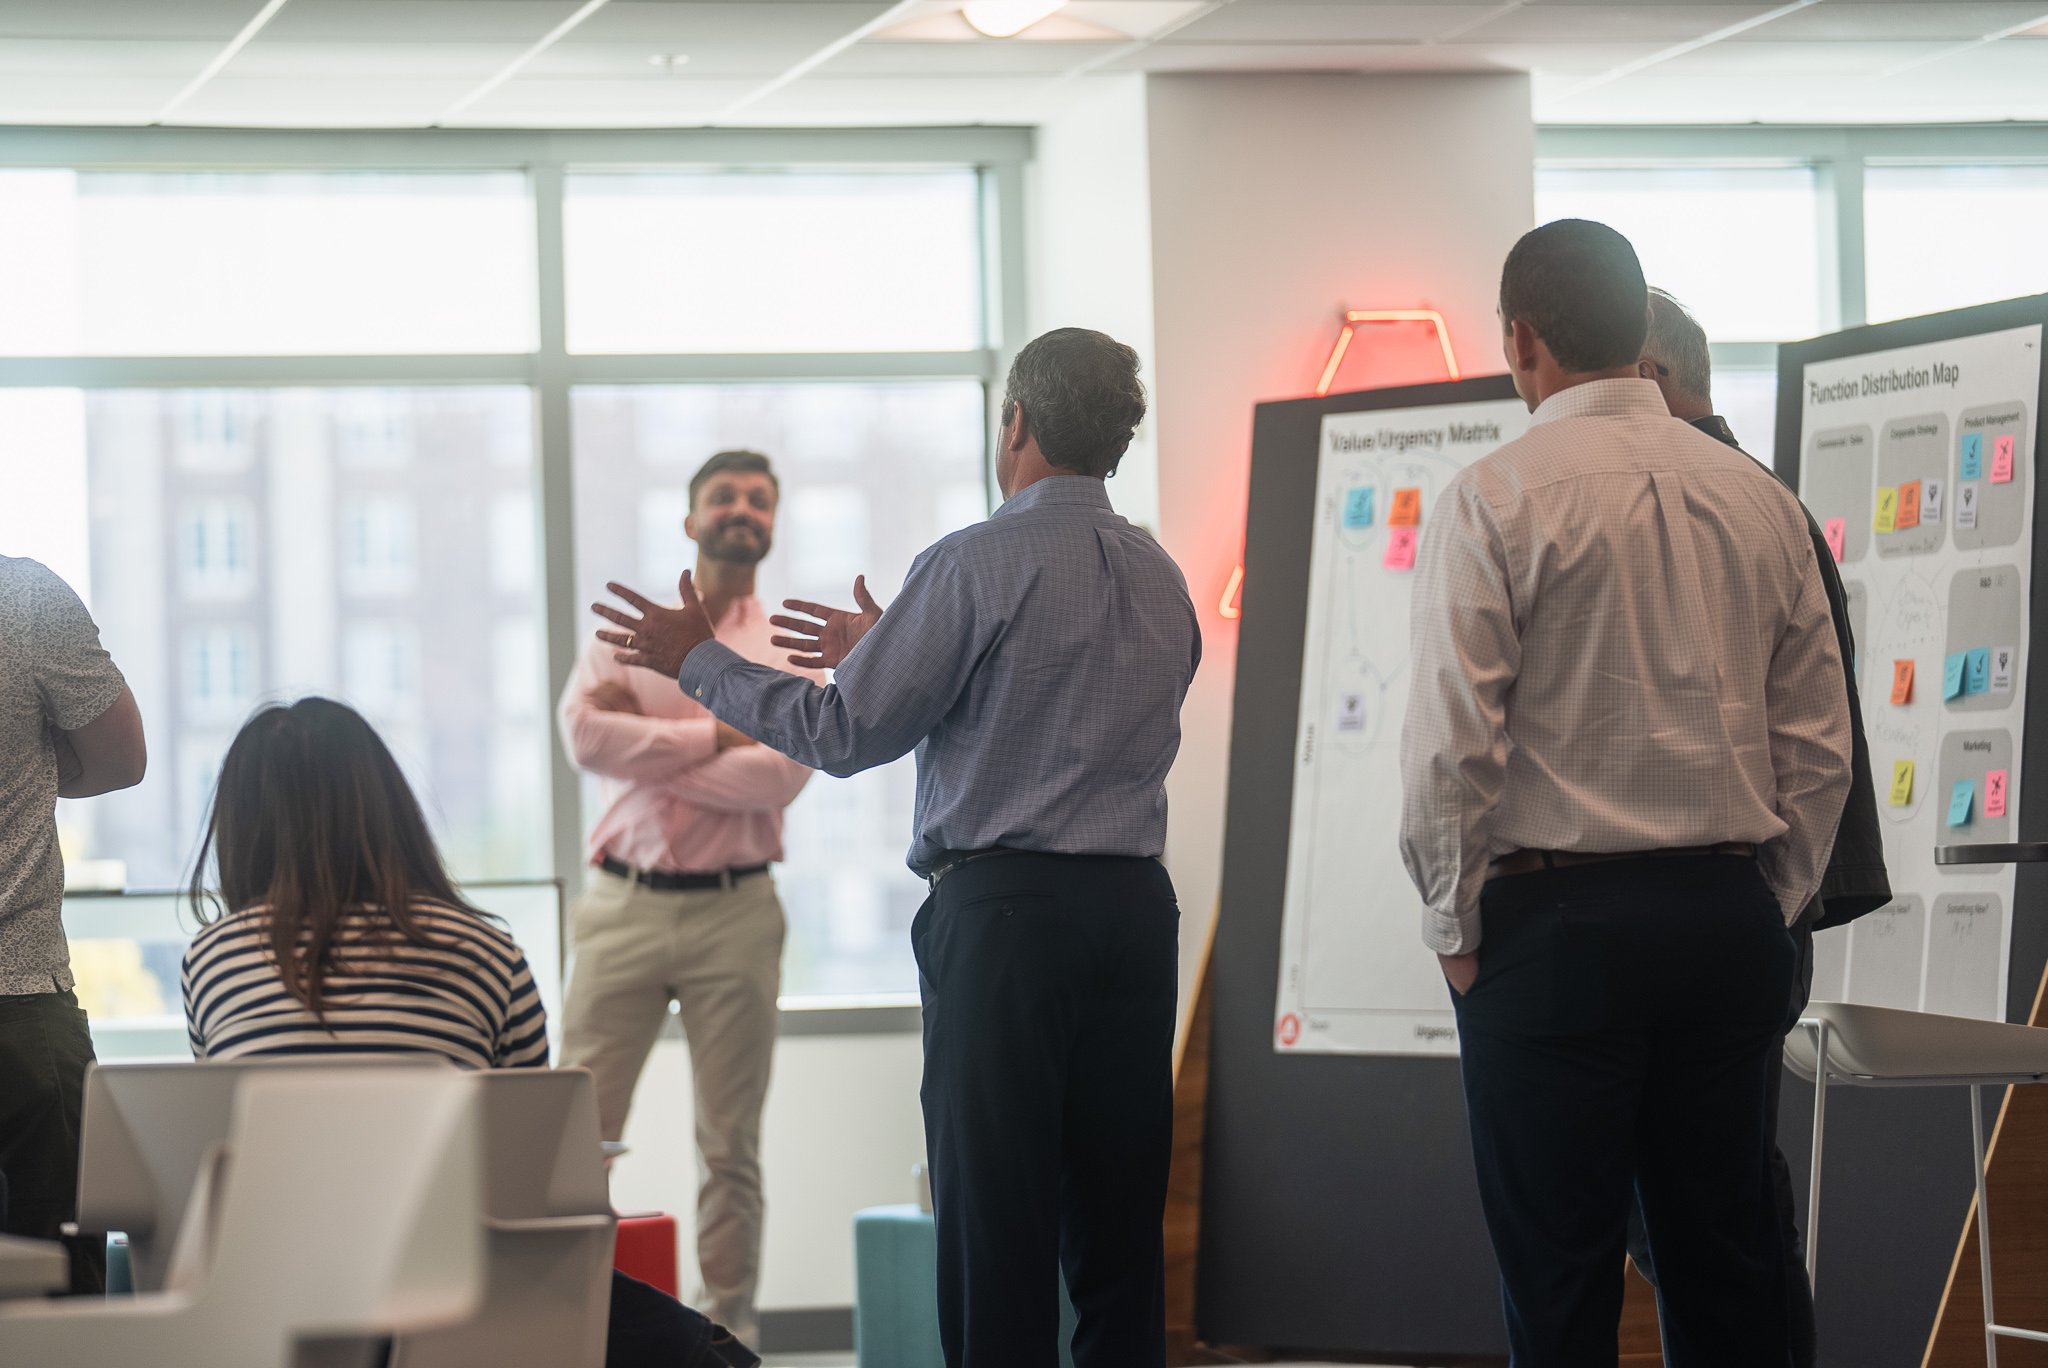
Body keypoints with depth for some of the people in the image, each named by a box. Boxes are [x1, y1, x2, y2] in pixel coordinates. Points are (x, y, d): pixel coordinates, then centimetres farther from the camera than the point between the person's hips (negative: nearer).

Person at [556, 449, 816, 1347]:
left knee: (731, 1139, 5)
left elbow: (781, 775, -10)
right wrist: (713, 738, -9)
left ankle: (730, 1312, 12)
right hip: (624, 903, 0)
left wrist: (646, 741, -9)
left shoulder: (789, 652, 8)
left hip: (734, 910, 0)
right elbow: (582, 733, -8)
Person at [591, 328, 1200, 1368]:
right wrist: (884, 651, 34)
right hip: (1136, 908, 7)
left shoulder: (978, 564, -8)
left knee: (996, 1233, -6)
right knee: (1118, 1229, 9)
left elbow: (844, 734, -5)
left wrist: (698, 663, 7)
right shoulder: (1161, 580, 14)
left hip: (1004, 908, -6)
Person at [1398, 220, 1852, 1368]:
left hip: (1556, 923, -5)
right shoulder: (1762, 499, 8)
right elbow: (1821, 745, 10)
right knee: (1729, 1271, 9)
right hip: (1730, 920, 5)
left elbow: (1451, 744, -12)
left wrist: (1458, 931, -2)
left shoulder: (1495, 500, -7)